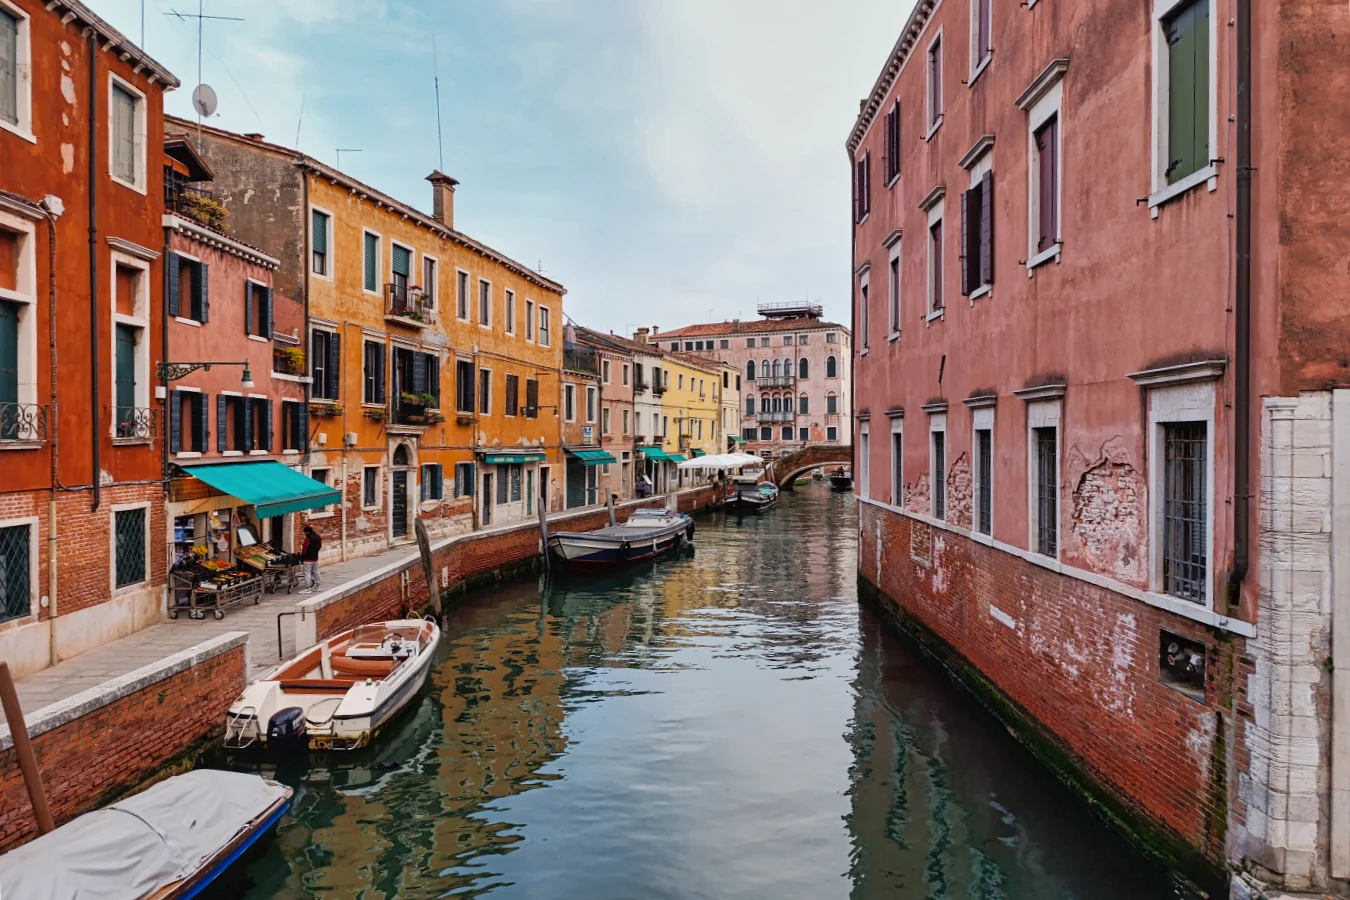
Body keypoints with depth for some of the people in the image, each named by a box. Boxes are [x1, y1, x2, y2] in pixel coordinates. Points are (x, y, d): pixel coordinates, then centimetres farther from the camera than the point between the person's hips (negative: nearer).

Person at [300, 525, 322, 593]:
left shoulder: (308, 538, -18)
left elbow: (304, 548, -14)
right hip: (315, 558, 8)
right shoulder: (318, 537, 6)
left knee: (307, 573, -4)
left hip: (308, 559, -8)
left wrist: (302, 556, -1)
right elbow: (320, 546, 15)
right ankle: (317, 586, 23)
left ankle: (308, 588, -5)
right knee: (315, 572, 16)